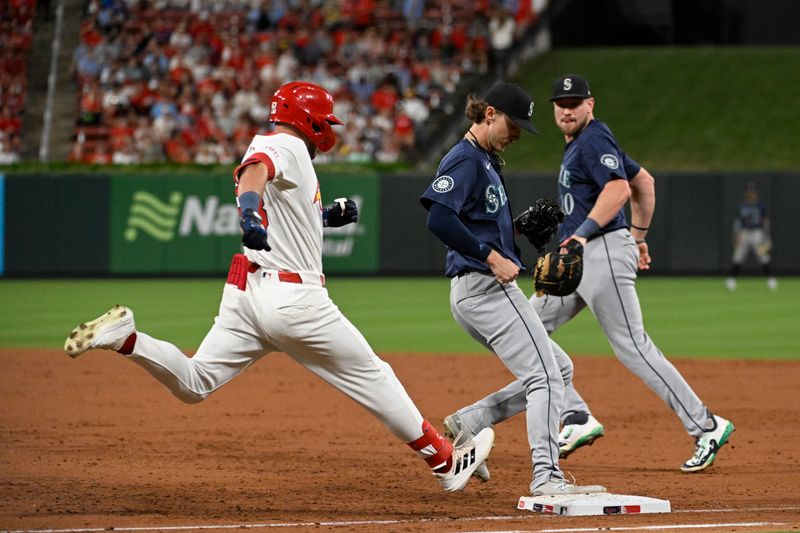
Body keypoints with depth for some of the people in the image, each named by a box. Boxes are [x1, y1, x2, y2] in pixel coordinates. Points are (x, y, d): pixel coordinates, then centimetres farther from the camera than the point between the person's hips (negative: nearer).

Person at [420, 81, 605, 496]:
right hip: (485, 287, -10)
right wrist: (491, 256, -22)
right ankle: (546, 477, -19)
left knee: (558, 369, 16)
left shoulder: (486, 161, 20)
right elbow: (439, 219, -25)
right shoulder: (464, 160, -11)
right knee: (545, 377, -13)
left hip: (472, 294, 10)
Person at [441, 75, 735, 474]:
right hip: (578, 261, 11)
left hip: (603, 251, -11)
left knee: (631, 346, -12)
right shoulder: (583, 143, 20)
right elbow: (645, 182, 27)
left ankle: (706, 427, -8)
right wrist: (639, 236, 29)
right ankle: (575, 417, 0)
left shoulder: (593, 140, -10)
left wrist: (583, 233, -32)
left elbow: (619, 189, -25)